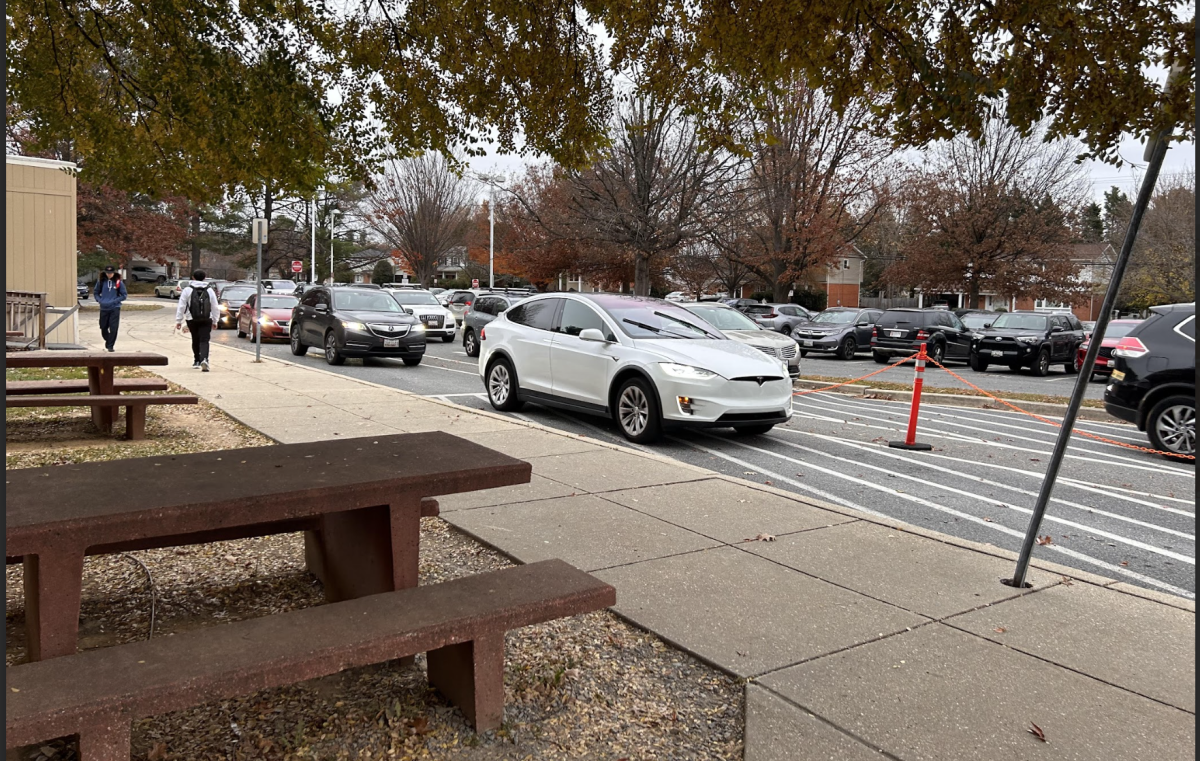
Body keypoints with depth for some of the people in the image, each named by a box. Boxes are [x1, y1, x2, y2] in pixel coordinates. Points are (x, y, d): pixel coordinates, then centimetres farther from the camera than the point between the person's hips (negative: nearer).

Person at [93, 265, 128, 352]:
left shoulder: (118, 282, -3)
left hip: (115, 308, -2)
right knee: (103, 328, 10)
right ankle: (107, 340, 36)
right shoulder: (101, 281, 3)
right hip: (103, 308, 2)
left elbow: (124, 295, 1)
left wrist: (114, 301, -10)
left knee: (113, 328, -7)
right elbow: (96, 293, 15)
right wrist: (99, 300, -3)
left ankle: (110, 346, 3)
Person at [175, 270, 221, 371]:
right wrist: (215, 321, 16)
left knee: (195, 340, 15)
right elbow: (215, 307, 8)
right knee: (204, 341, -5)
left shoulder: (188, 290, -1)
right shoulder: (209, 290, 5)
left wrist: (178, 321, 4)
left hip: (192, 320, 0)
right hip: (206, 320, 0)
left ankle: (197, 361, 24)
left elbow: (181, 307, -2)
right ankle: (204, 359, -26)